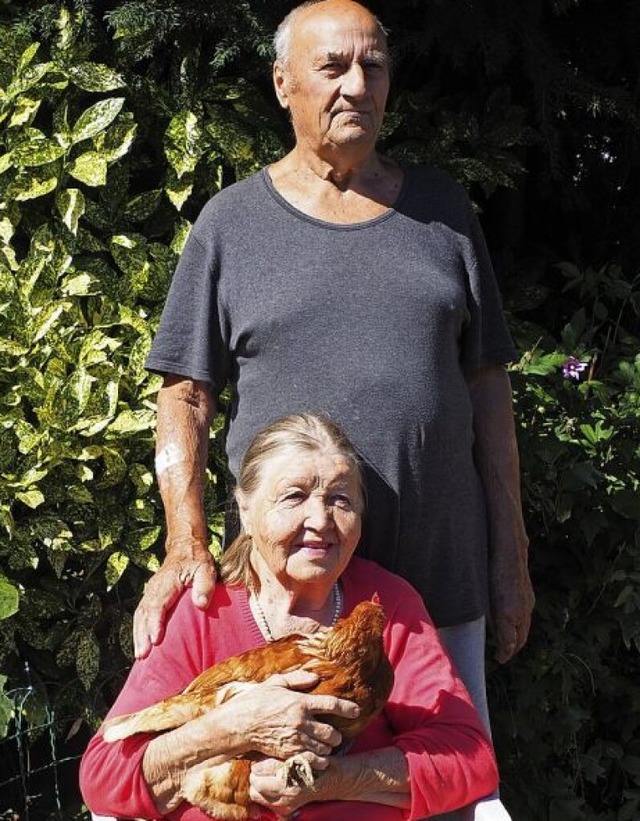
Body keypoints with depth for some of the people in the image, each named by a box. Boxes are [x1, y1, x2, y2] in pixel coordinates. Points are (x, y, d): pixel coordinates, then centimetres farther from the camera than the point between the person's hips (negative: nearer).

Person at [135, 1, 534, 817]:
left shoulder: (440, 209, 8)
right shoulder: (232, 222, 1)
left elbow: (486, 387, 8)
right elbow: (185, 396, -1)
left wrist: (510, 555, 6)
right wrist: (185, 550, -14)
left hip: (443, 571, 2)